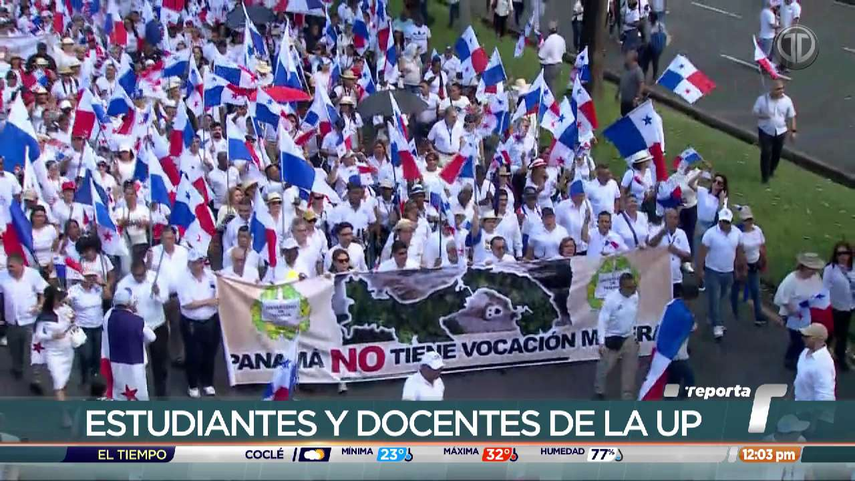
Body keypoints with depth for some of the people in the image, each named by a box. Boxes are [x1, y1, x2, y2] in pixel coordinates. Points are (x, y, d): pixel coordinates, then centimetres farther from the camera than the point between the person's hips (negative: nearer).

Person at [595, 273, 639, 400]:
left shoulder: (635, 296, -5)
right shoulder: (611, 299, -22)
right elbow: (602, 321, -21)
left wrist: (635, 335, 14)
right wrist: (601, 343, -27)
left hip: (629, 339, 5)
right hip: (612, 339, -5)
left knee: (630, 369, 12)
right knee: (605, 368, 7)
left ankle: (628, 396, 25)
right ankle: (599, 392, 29)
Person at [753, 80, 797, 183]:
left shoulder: (787, 100, -6)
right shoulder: (762, 99, -13)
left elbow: (791, 117, 1)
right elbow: (755, 113, -5)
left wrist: (793, 131, -1)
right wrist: (763, 116, -26)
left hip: (780, 131, 3)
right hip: (765, 131, -3)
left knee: (777, 153, 14)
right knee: (766, 153, -7)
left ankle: (771, 171, 38)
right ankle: (765, 176, 4)